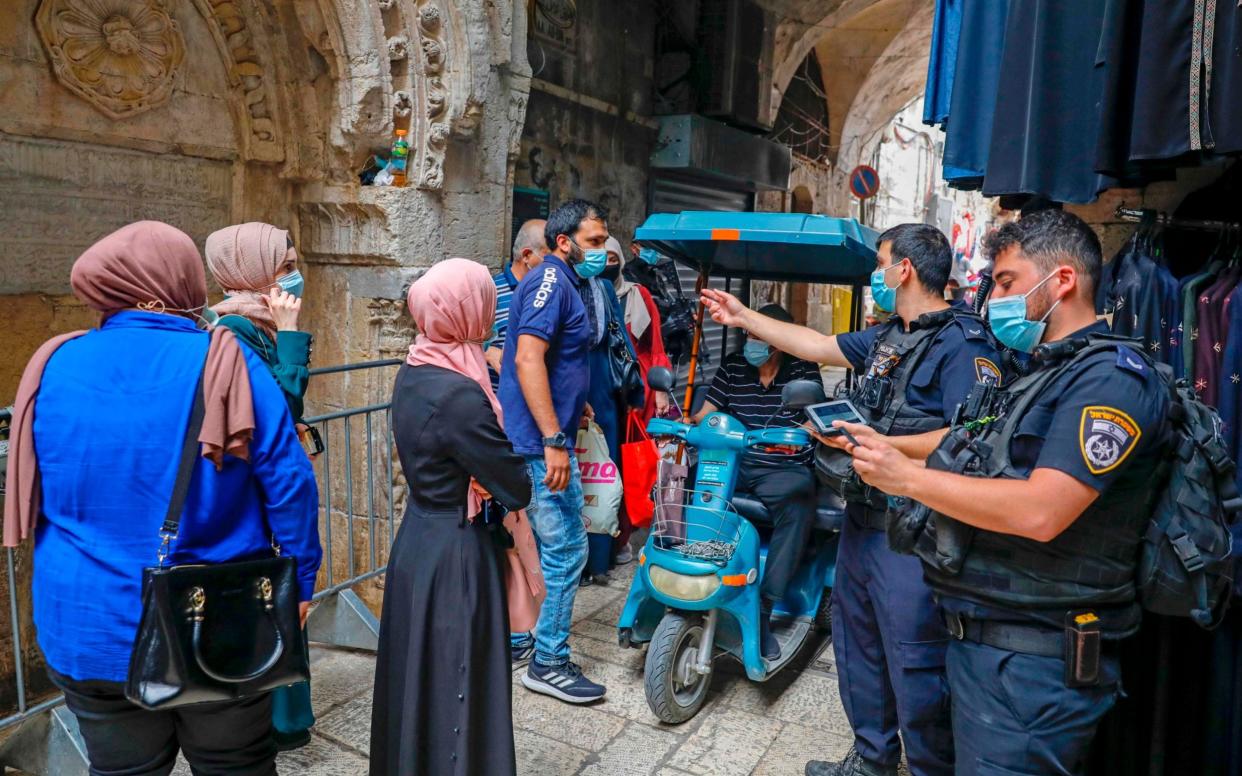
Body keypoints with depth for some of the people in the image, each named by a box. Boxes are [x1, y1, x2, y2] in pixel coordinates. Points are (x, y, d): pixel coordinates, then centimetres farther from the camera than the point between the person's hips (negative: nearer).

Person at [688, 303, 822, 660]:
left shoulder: (803, 370, 3)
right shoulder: (733, 366, 11)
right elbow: (705, 414, 8)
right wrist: (683, 422, -14)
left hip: (784, 470, -2)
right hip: (732, 463, 3)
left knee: (797, 507, -36)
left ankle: (764, 608, -29)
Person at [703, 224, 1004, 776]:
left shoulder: (962, 343, -15)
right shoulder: (887, 337, 13)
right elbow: (816, 346, 22)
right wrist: (744, 317, 24)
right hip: (863, 518, 10)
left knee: (915, 667, 0)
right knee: (857, 645, 20)